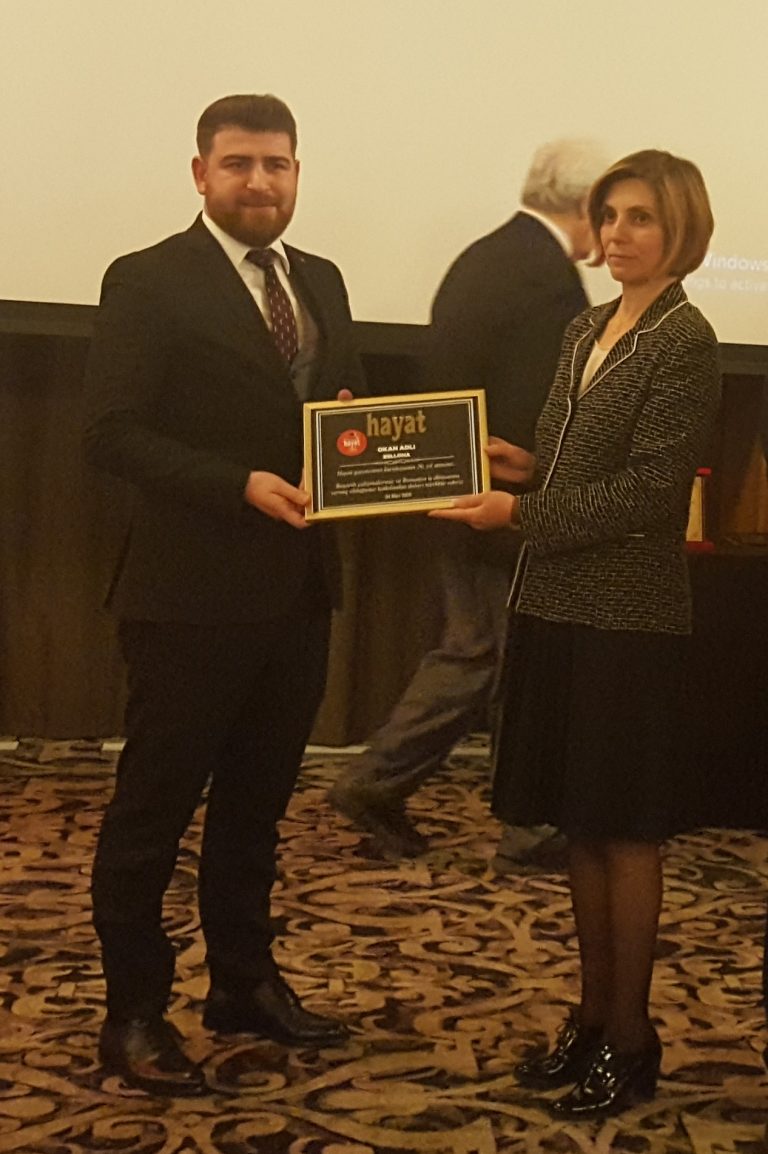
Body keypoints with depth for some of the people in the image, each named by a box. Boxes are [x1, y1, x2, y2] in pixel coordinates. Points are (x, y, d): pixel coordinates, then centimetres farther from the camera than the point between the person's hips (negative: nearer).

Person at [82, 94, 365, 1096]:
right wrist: (242, 484, -23)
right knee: (153, 810, 4)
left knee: (257, 802, 19)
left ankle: (245, 983, 34)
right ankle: (134, 1015, 17)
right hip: (192, 593, -7)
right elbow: (113, 432, -15)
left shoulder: (321, 282, 13)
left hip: (297, 590, 7)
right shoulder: (147, 282, -8)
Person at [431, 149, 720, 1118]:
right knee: (578, 825, 14)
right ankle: (592, 1015, 27)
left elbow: (651, 490, -17)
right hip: (556, 603, 7)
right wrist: (523, 465, 1)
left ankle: (629, 1037, 17)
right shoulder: (587, 330, 12)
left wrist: (523, 514, -16)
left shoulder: (684, 342, -11)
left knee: (624, 830, 3)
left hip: (627, 618, -7)